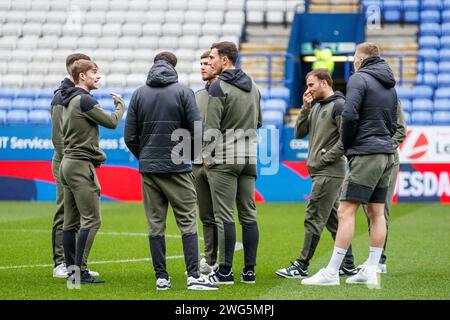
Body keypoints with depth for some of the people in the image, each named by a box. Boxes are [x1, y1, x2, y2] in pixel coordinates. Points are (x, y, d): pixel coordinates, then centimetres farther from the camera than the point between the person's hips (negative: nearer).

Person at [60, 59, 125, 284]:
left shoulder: (67, 101, 17)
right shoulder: (84, 100, -13)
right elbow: (112, 122, -8)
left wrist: (96, 152, 13)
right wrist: (120, 104, 10)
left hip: (67, 163, 10)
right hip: (81, 165, -10)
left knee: (71, 222, 9)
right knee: (91, 220, -10)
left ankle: (72, 270, 10)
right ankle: (79, 271, -13)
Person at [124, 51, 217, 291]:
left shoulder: (139, 94, 6)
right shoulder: (183, 92, -3)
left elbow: (130, 137, 3)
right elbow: (197, 130, -7)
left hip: (148, 168, 3)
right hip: (178, 168, -3)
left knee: (155, 225, 6)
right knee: (188, 222, 0)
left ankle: (161, 278, 5)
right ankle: (193, 276, -6)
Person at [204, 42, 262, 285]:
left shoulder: (219, 87, -9)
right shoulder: (252, 86, 15)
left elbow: (212, 125, -13)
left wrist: (207, 155, -5)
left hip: (224, 158, -7)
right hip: (249, 157, 7)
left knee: (225, 216, -5)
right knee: (248, 215, 8)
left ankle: (225, 271, -5)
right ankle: (249, 271, 9)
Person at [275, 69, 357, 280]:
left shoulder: (339, 105, -10)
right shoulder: (316, 107, 17)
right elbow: (299, 133, 13)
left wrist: (325, 158, -15)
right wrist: (306, 108, 3)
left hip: (329, 173, -9)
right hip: (320, 172, 9)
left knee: (313, 219, -8)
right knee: (333, 219, 11)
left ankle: (301, 266, -5)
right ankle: (348, 265, 15)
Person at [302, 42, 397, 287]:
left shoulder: (359, 78, -7)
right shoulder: (389, 86, 17)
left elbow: (349, 115, -17)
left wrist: (347, 144, -3)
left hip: (366, 154, -8)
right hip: (386, 154, 8)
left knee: (346, 211, -8)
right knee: (377, 213, 9)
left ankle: (332, 272, -10)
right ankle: (371, 272, 10)